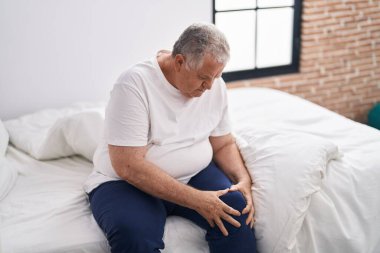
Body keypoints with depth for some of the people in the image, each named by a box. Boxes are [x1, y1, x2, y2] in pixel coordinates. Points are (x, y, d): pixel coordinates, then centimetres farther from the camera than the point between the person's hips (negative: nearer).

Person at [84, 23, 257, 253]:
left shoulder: (215, 85, -2)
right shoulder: (135, 84, -21)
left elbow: (223, 144, 9)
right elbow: (128, 165, -26)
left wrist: (243, 180, -12)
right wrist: (195, 199, -28)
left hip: (194, 175, 5)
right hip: (127, 181, -5)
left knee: (237, 209, -21)